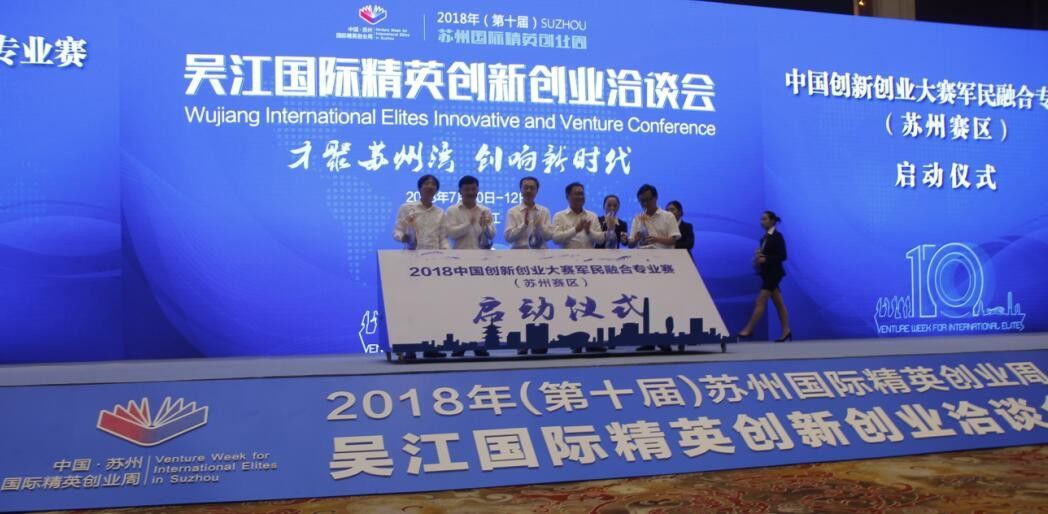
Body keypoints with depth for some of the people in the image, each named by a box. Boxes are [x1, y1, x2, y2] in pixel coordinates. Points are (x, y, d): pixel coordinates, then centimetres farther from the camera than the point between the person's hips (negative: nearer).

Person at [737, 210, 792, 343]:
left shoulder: (777, 236, -11)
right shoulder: (764, 237, 11)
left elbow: (782, 256, -16)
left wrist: (765, 259, -22)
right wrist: (758, 257, -3)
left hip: (774, 273, -8)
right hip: (767, 272, 8)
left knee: (761, 302, -7)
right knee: (778, 303, 11)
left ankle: (749, 329, -5)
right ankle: (786, 331, 15)